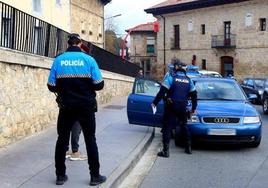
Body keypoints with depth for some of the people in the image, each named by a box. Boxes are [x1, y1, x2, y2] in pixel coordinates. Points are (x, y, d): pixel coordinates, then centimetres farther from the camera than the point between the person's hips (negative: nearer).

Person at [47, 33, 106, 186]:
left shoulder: (58, 60, -3)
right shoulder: (89, 59, -7)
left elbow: (51, 86, -2)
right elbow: (99, 85, -7)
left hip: (66, 107, 1)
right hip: (86, 106, -1)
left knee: (62, 139, 12)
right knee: (90, 140, 9)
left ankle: (60, 175, 17)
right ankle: (95, 176, 13)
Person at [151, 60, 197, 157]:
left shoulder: (170, 77, -6)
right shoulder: (188, 80, 9)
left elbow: (162, 92, -12)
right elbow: (194, 95, 14)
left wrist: (154, 103, -5)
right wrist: (194, 108, 25)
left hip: (171, 106, -4)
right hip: (183, 107, 4)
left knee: (167, 127, -1)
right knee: (184, 126, 19)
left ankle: (166, 150, -6)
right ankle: (188, 148, 25)